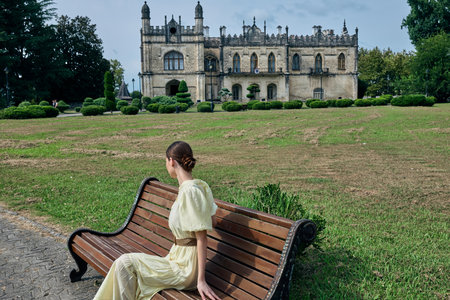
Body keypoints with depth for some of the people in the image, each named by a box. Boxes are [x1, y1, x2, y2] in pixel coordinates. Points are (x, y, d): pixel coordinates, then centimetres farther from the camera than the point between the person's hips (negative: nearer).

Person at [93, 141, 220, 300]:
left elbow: (202, 237, -22)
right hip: (179, 257, 9)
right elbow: (212, 221, 12)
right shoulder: (200, 185, 5)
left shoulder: (189, 191, -22)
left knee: (125, 263, -8)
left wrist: (201, 280, -20)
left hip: (185, 269, -9)